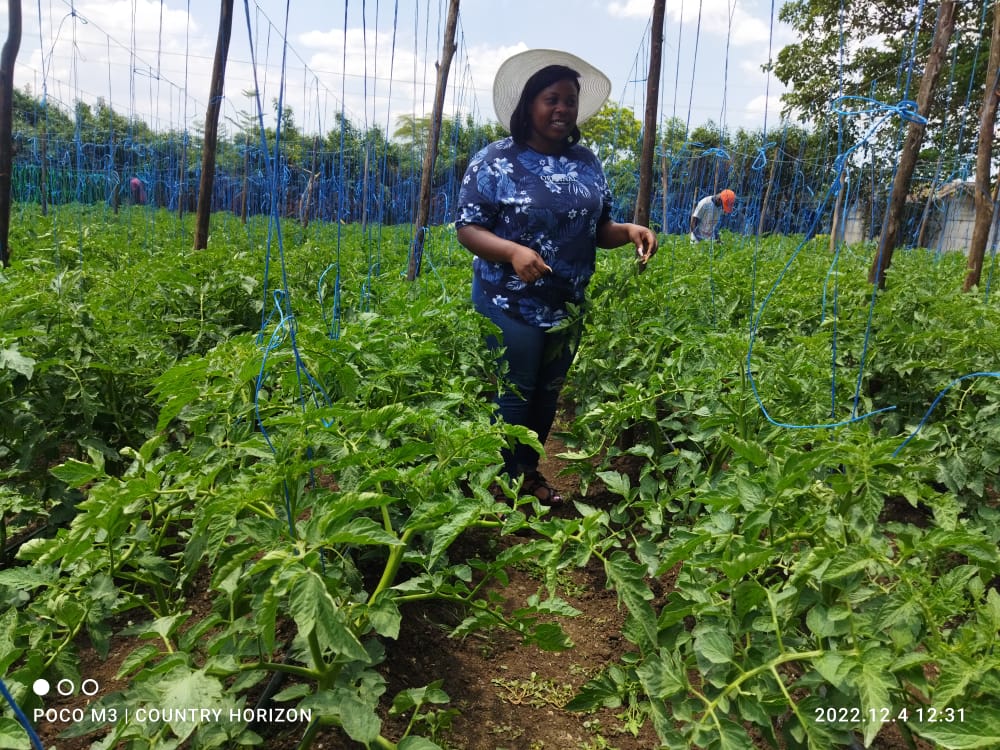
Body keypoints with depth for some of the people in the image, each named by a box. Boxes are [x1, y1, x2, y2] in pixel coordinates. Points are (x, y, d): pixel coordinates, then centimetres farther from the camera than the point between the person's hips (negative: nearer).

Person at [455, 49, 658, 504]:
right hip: (511, 304, -5)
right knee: (512, 395, 2)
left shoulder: (586, 162, 7)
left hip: (568, 305, 6)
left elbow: (598, 230, 11)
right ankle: (505, 483, 20)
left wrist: (629, 231, -11)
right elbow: (467, 228, -11)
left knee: (548, 394, 16)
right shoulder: (495, 160, -9)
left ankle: (530, 473, 34)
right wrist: (513, 250, -29)